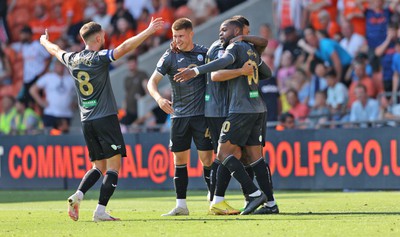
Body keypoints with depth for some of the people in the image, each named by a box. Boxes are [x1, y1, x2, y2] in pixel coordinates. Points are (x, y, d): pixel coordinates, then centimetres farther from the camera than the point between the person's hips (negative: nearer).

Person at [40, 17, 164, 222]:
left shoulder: (72, 59, 9)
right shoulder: (100, 58, -9)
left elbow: (56, 51, 30)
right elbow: (125, 47, -20)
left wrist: (45, 42, 51)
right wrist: (148, 31, -19)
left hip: (86, 121, 7)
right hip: (106, 118, -7)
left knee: (99, 166, 15)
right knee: (113, 165, -4)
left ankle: (78, 195, -7)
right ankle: (100, 211, -14)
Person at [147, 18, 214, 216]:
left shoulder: (204, 53, 3)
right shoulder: (170, 56, 2)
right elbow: (152, 81, -2)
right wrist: (159, 98, -20)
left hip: (202, 114, -1)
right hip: (179, 115, 1)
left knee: (206, 159, -3)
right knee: (179, 160, 3)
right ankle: (181, 205, 8)